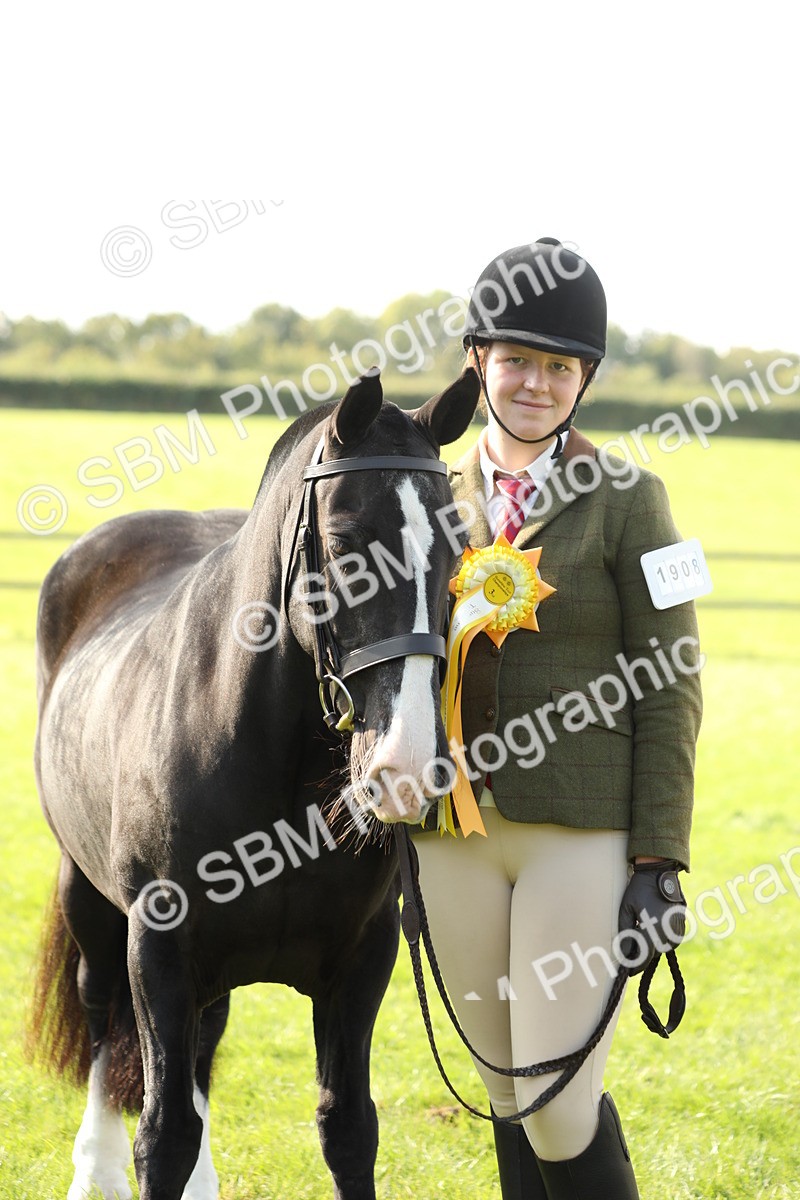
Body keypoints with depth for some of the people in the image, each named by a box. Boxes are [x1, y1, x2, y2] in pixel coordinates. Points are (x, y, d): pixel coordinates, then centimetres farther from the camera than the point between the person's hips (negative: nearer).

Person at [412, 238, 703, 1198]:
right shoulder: (436, 499, 9)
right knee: (510, 1099, 13)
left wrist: (659, 863, -10)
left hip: (582, 832, -5)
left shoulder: (627, 501, -3)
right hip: (456, 839, 5)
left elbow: (669, 691, -5)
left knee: (561, 1104, -11)